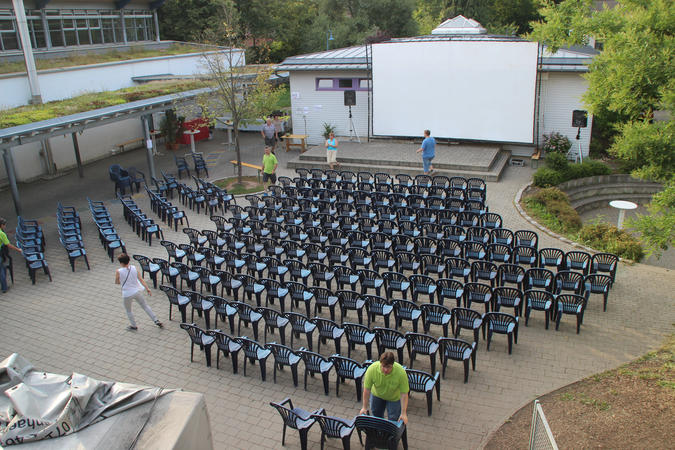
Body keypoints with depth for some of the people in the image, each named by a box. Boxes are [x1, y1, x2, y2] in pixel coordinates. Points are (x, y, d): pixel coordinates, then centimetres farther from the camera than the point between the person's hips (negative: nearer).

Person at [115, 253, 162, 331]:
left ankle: (134, 326, 33)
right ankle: (156, 321, 24)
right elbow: (141, 279, -4)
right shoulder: (134, 268, -8)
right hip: (137, 292, 3)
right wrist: (147, 288, 3)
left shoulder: (118, 272, -18)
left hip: (127, 294, -3)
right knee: (145, 306, 21)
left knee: (128, 310, 21)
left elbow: (116, 282, -3)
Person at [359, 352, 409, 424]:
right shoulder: (372, 369, -37)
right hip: (376, 395, 2)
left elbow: (404, 393, -29)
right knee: (376, 415, 22)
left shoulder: (401, 372, -39)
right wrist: (364, 407, -14)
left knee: (393, 419, 1)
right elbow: (367, 389, -24)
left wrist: (403, 413, -26)